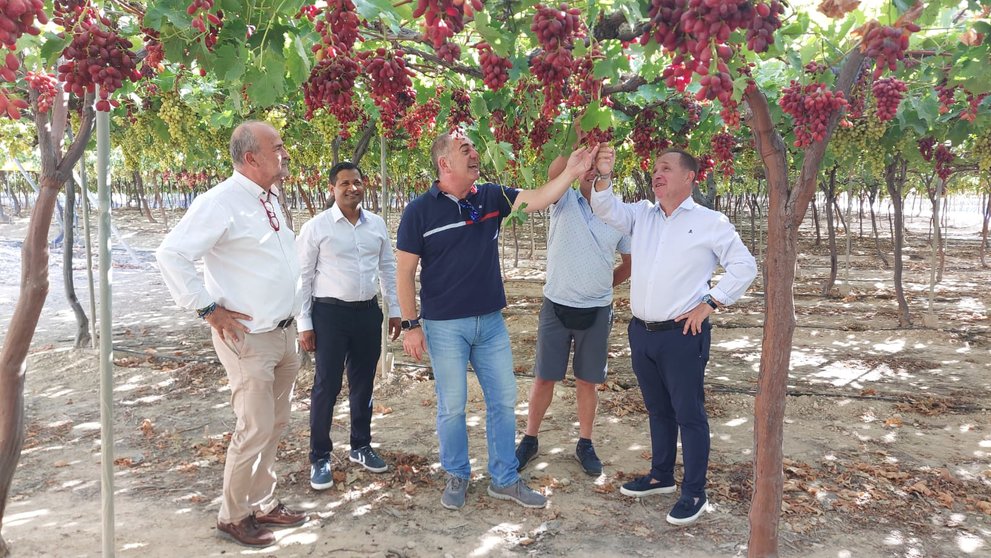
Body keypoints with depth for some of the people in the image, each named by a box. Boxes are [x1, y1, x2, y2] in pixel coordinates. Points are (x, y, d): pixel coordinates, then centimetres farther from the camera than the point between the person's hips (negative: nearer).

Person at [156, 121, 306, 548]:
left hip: (284, 333, 8)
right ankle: (233, 516, 18)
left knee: (276, 425, 16)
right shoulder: (221, 203, -17)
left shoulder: (270, 200, 10)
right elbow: (171, 255, -21)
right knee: (256, 429, -2)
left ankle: (262, 504, 32)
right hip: (248, 337, -8)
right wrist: (209, 309, -17)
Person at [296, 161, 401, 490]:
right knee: (326, 386, 1)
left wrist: (395, 309, 11)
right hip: (330, 313, -4)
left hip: (368, 312, 4)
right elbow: (303, 276, -5)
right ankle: (320, 457, 15)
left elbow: (388, 268, 13)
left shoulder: (376, 224, 6)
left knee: (363, 383, 15)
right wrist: (304, 324, -8)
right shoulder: (316, 227, -7)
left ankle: (361, 446, 32)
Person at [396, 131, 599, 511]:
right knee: (452, 406, 7)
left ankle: (505, 479, 25)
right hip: (445, 325, -4)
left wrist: (571, 172, -20)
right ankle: (457, 477, 27)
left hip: (491, 320, 4)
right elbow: (404, 270, -6)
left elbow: (537, 199, -6)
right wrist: (410, 325, -9)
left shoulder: (491, 197, 3)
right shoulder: (420, 210, -8)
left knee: (503, 400, 10)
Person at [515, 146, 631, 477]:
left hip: (597, 311, 1)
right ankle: (530, 440, 23)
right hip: (557, 306, -1)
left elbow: (630, 261, 13)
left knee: (587, 381, 12)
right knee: (544, 378, 7)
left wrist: (604, 285, 6)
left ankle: (585, 444, 27)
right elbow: (553, 174, -27)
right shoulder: (564, 202, -4)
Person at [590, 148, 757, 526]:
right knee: (657, 409, 19)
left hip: (682, 334, -5)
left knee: (689, 414, 2)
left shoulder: (710, 222, -5)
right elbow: (605, 208, 0)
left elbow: (744, 266, -2)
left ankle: (694, 493, 14)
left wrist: (711, 302, -8)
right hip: (642, 332, 6)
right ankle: (661, 475, 34)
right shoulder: (641, 215, 10)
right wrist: (604, 175, -17)